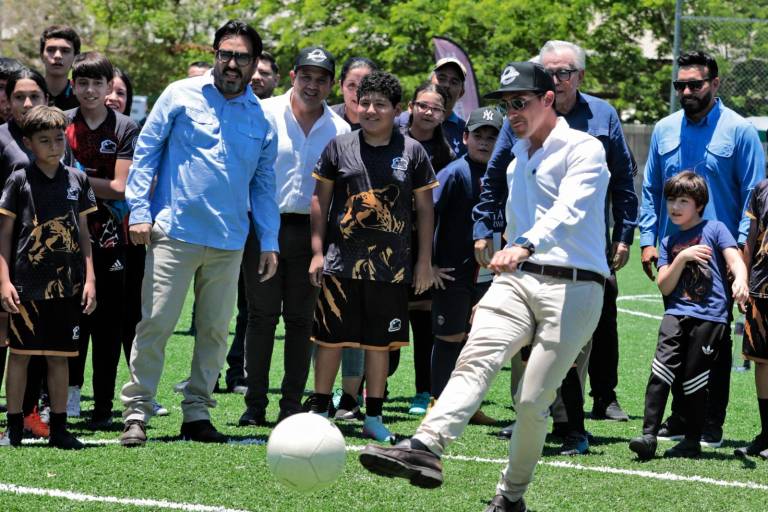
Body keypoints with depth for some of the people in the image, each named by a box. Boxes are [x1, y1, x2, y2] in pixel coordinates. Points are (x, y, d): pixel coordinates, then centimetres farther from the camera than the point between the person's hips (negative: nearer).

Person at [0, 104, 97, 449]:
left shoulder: (76, 180, 9)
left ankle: (59, 429, 11)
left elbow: (83, 233, 13)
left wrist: (89, 279, 7)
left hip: (67, 285, 3)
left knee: (60, 356, 6)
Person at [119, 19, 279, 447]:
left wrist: (269, 242, 11)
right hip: (175, 232, -3)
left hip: (229, 242, 4)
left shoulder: (261, 118, 10)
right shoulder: (181, 96, 2)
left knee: (215, 330, 7)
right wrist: (140, 211, -5)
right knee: (156, 323, -8)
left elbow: (264, 183, 16)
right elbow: (146, 151, 3)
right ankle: (137, 413, -2)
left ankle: (197, 412, 16)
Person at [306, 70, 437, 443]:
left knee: (381, 342, 5)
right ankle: (318, 411, 12)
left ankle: (373, 418, 14)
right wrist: (317, 251, 1)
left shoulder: (412, 152, 3)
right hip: (340, 261, 0)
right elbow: (320, 199, 7)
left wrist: (424, 260, 5)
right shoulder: (339, 147, 3)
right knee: (330, 338, 2)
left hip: (390, 265, 0)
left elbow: (425, 207, 9)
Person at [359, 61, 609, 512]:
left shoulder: (584, 149, -4)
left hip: (572, 288, -6)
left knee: (534, 399, -10)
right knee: (476, 360, -20)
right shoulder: (518, 153, 22)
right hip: (517, 278, 6)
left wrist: (526, 246, -38)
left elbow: (570, 211, -22)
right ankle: (426, 447, -40)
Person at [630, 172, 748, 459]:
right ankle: (648, 434, -20)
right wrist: (682, 258, -6)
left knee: (694, 378, -1)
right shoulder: (669, 243, 18)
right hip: (677, 311, 3)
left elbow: (735, 261, -8)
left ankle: (693, 441, 14)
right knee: (663, 366, -16)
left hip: (709, 314, -3)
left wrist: (740, 281, -30)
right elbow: (664, 286, 9)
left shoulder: (714, 229, 6)